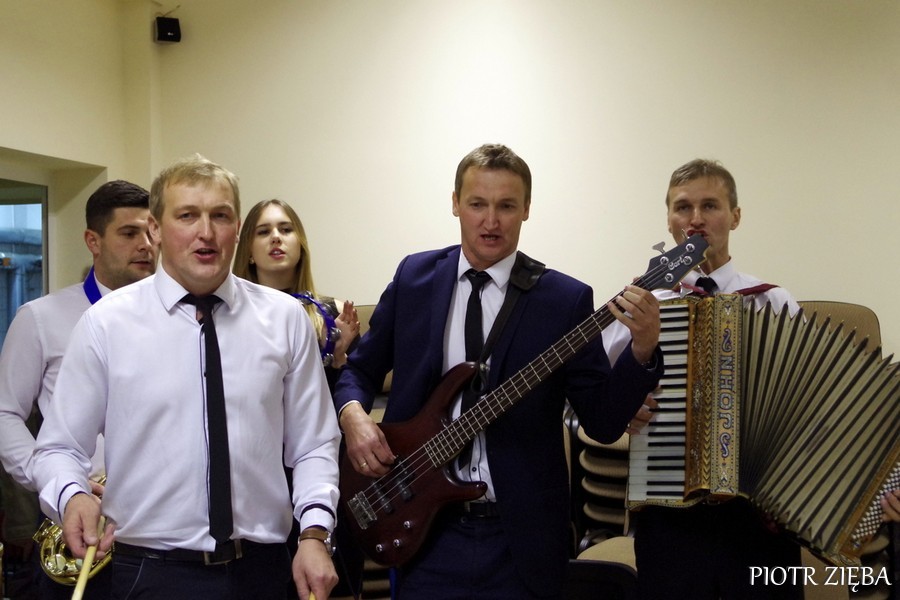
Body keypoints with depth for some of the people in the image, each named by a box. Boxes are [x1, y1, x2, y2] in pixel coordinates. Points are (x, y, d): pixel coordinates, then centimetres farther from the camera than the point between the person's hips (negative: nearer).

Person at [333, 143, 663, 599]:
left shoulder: (566, 299, -4)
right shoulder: (414, 277, 3)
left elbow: (603, 421, -6)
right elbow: (359, 369, 13)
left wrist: (642, 351, -21)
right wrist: (353, 415, -7)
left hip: (521, 537, -1)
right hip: (425, 529, 2)